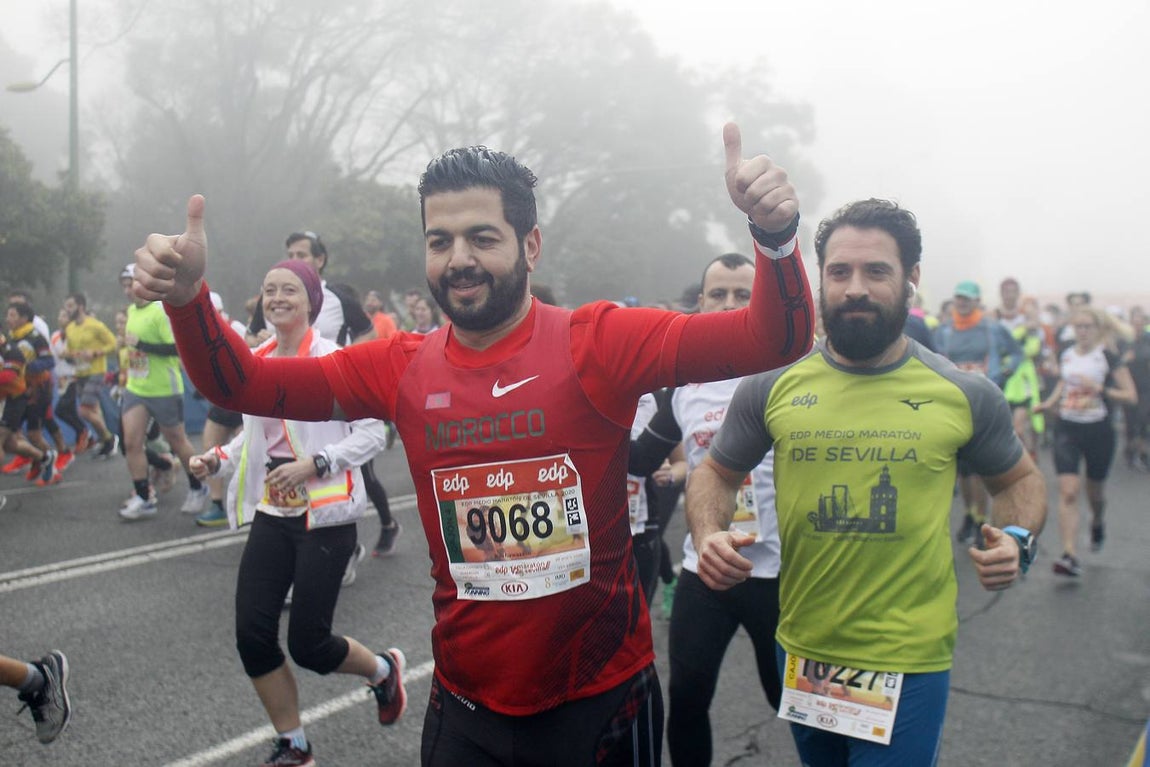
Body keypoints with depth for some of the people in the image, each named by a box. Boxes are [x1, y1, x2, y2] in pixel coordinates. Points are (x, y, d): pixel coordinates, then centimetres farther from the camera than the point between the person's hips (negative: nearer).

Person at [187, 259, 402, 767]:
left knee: (307, 644, -3)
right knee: (252, 634, -1)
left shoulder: (334, 359, -11)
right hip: (271, 514, 6)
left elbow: (372, 434, -12)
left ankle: (383, 670, 31)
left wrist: (314, 464, -23)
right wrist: (218, 459, 2)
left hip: (325, 515, -6)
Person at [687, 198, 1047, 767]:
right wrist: (708, 535, -13)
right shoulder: (772, 384, -4)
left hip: (909, 661, -2)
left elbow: (1019, 480, 11)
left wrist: (1018, 540, -9)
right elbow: (716, 474, 7)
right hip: (800, 649, 3)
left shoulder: (965, 395, -5)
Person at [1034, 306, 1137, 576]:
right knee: (1068, 491, -12)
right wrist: (1049, 402, 9)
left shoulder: (1108, 358, -7)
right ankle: (1070, 555, -16)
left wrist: (1100, 389, -22)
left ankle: (1098, 522, 50)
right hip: (1067, 429, 2)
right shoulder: (1066, 356, 5)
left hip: (1099, 431, -2)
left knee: (1095, 492, 14)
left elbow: (1131, 396, -9)